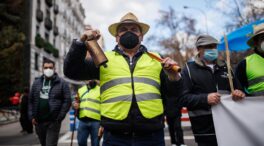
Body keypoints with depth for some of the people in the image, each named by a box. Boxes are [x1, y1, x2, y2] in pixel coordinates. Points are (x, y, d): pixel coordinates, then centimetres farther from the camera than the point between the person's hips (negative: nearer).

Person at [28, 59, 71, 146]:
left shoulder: (61, 83, -3)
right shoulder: (36, 82, 10)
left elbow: (67, 100, -7)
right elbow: (31, 100, 11)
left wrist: (60, 117, -13)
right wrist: (31, 116, 2)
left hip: (53, 121, -5)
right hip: (39, 121, 5)